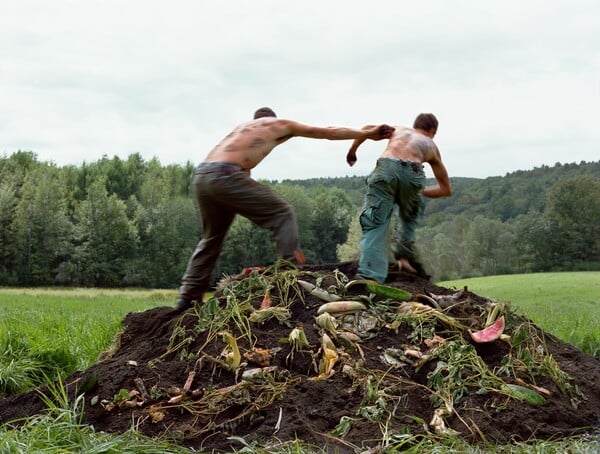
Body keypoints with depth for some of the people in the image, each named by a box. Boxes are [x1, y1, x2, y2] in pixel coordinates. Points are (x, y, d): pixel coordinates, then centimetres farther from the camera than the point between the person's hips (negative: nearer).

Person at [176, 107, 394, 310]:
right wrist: (367, 134, 32)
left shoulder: (243, 126, 34)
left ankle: (188, 297, 21)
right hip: (224, 176, -7)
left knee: (211, 238, 22)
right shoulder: (280, 124, 19)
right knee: (282, 214, 4)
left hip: (200, 176, 7)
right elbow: (328, 132, 24)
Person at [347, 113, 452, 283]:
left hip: (386, 168, 0)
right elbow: (446, 190, 37)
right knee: (410, 215, 32)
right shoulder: (431, 146, 35)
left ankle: (370, 277, -18)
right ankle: (405, 256, 17)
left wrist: (352, 151, 31)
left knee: (375, 224, -2)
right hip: (412, 173, 0)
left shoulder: (399, 129, 36)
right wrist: (420, 192, 48)